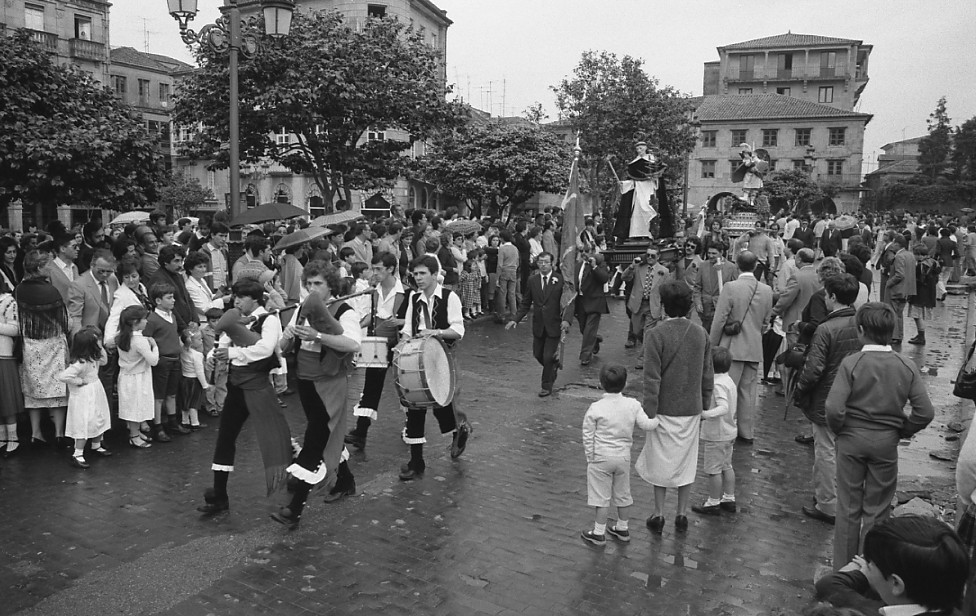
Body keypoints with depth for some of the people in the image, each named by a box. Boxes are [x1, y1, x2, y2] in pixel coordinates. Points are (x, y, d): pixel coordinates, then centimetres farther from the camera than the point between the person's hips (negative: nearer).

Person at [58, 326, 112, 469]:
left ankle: (96, 446, 39)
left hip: (96, 393, 9)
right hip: (83, 397, -9)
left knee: (99, 421, 20)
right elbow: (63, 376, -35)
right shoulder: (79, 363, -30)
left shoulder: (93, 357, -2)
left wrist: (100, 348, -2)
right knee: (84, 425, -4)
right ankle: (77, 455, 6)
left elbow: (103, 361, 16)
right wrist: (79, 381, -23)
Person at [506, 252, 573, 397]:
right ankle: (554, 364, 45)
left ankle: (547, 386, 18)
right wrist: (515, 319, -4)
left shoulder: (560, 280, -9)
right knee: (537, 354, 14)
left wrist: (566, 319, -29)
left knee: (548, 357, -1)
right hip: (538, 325, 4)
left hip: (554, 325, -4)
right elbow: (526, 304, 7)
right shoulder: (532, 280, 1)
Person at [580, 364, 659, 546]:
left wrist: (590, 457, 1)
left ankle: (599, 533, 14)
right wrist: (659, 418, 10)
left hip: (601, 458, -4)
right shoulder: (633, 405, -7)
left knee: (601, 497, 6)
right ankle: (623, 528, 34)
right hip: (623, 457, 4)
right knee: (623, 494, 19)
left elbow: (588, 436, -10)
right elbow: (646, 425, -10)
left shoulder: (595, 409, -15)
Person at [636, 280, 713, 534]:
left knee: (661, 462, 10)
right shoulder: (700, 334, -2)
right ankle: (682, 515, 23)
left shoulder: (656, 335, -16)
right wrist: (705, 406, 15)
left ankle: (658, 515, 18)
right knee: (686, 461, 15)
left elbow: (652, 379, -15)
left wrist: (649, 412, -8)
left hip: (665, 410, -4)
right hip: (692, 409, 4)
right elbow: (707, 375, 5)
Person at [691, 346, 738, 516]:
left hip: (716, 435, -10)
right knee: (726, 466, 19)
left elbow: (723, 408, -35)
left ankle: (713, 503, 13)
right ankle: (729, 499, 29)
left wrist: (706, 414, -44)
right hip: (729, 432, 10)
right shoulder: (729, 380, 6)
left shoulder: (717, 384, -24)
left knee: (713, 469, 3)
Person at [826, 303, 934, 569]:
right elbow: (925, 412, -9)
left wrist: (839, 430, -3)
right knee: (877, 511, 14)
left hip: (852, 440, -1)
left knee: (848, 507, 12)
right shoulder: (907, 367, -7)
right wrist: (903, 430, 7)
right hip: (886, 443, 2)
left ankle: (843, 568, 22)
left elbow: (834, 408, -22)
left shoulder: (851, 363, -15)